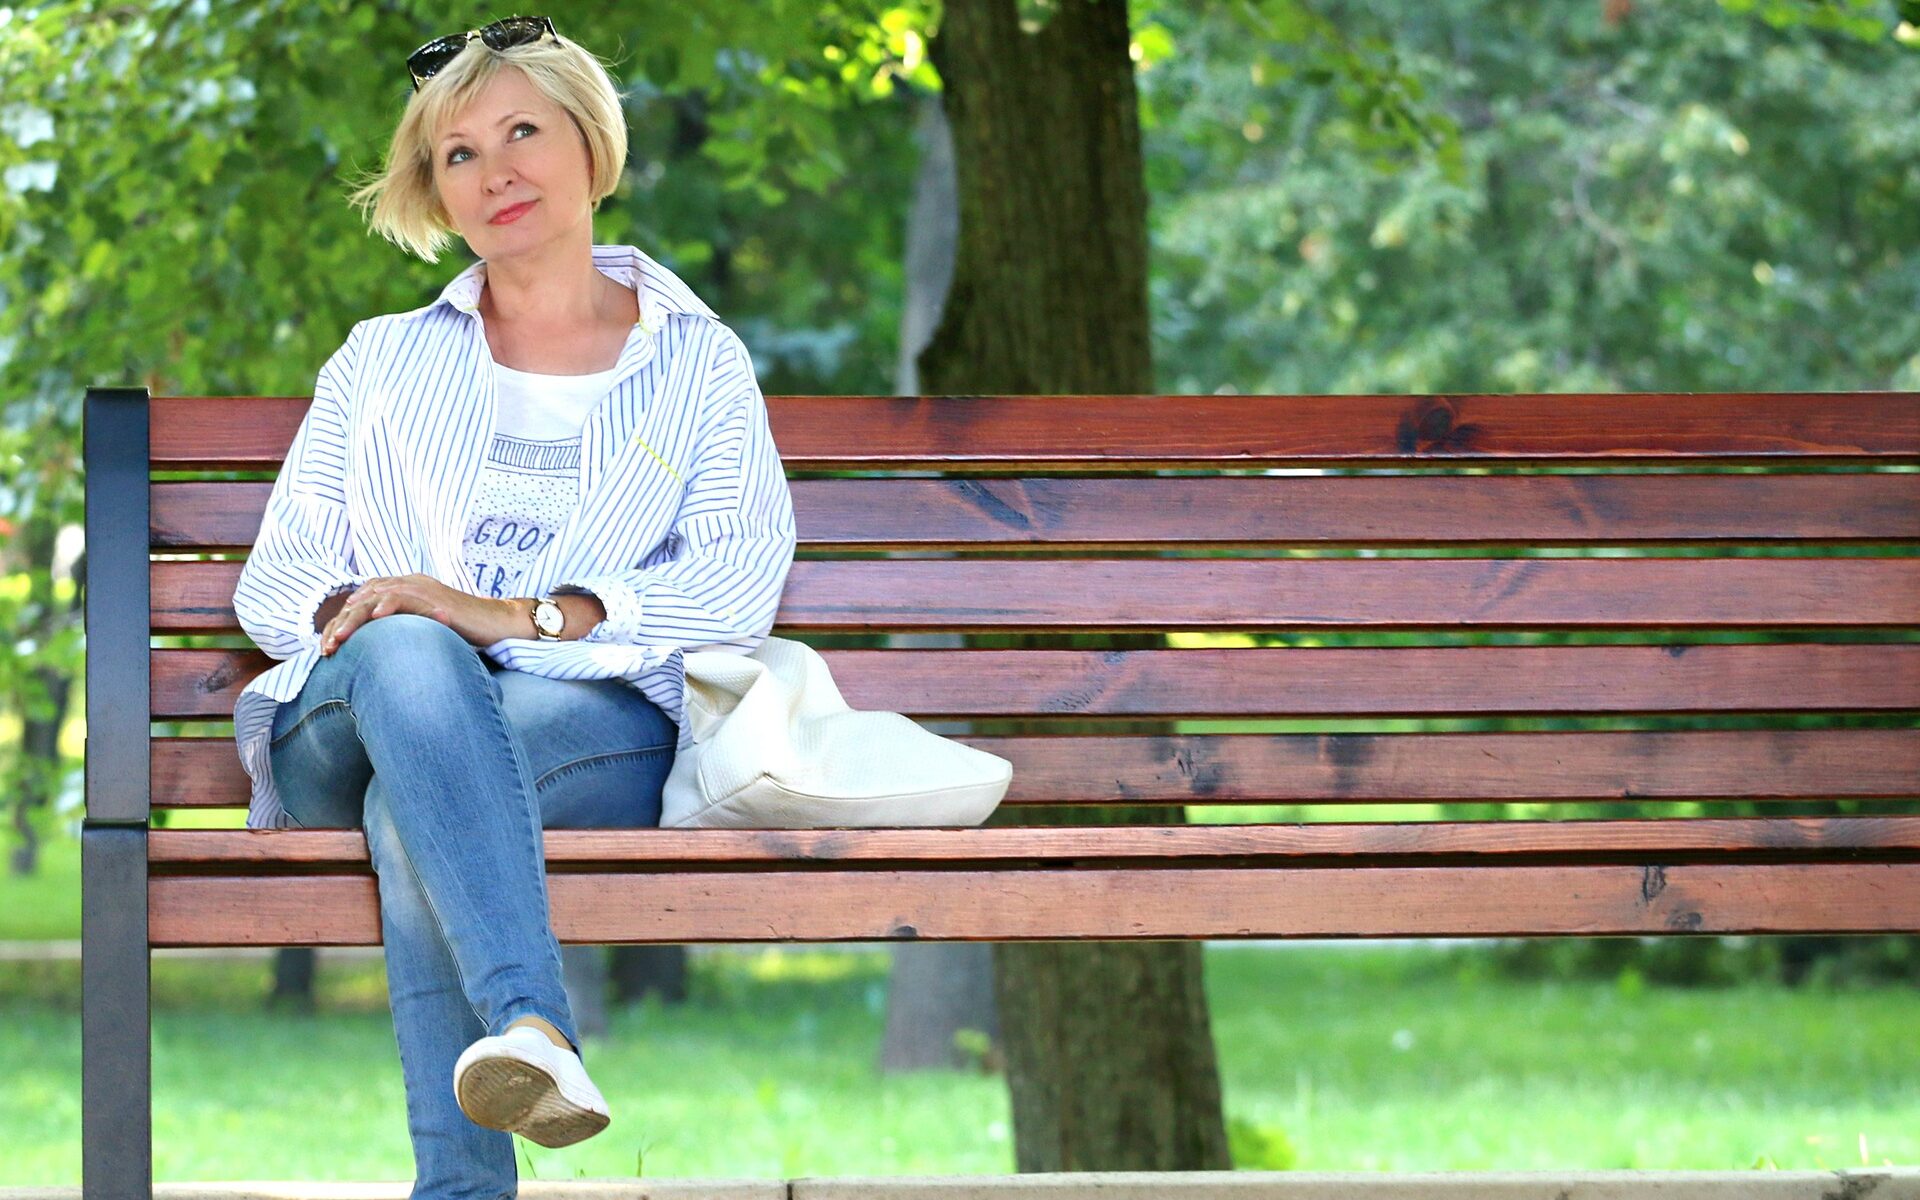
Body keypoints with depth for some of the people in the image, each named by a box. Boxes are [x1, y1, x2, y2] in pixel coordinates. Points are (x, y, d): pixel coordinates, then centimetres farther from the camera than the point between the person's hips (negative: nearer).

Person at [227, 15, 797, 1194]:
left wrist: (526, 619, -14)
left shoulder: (697, 364, 20)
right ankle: (535, 1027, -61)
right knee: (408, 658, -39)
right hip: (345, 729, 1)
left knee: (414, 806, -38)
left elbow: (741, 585, 2)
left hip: (598, 717, -1)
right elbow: (274, 575, 19)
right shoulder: (383, 361, 29)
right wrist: (347, 612, -8)